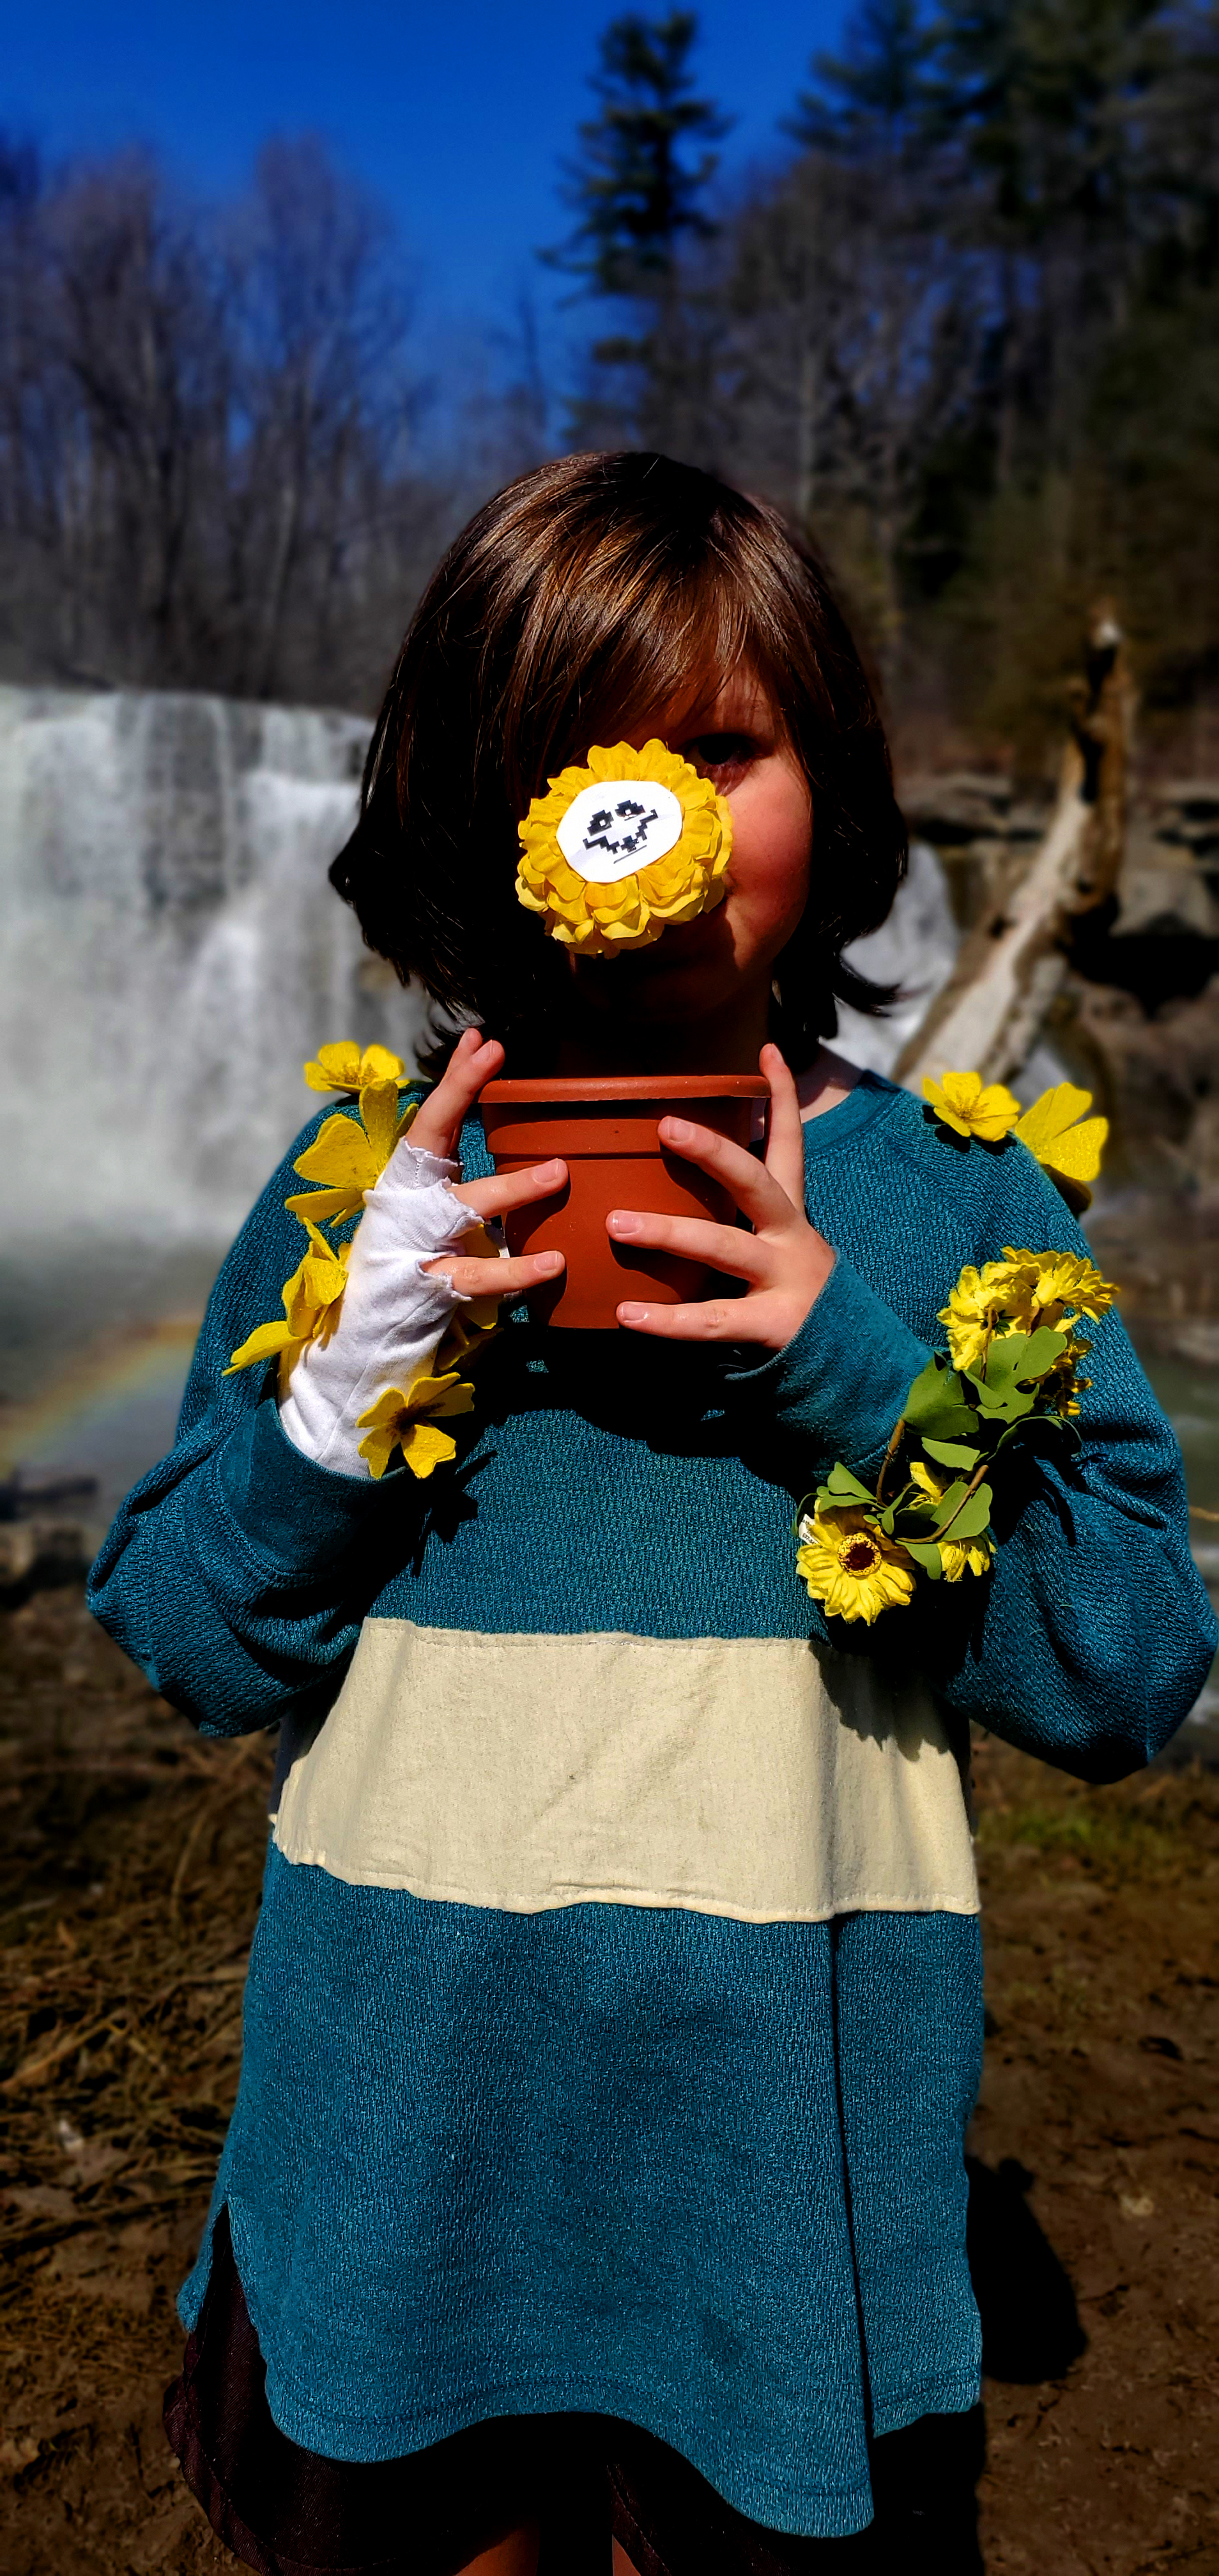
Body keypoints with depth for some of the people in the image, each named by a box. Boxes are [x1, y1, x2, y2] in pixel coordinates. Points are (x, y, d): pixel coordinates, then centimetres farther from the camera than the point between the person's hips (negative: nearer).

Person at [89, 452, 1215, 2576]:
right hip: (400, 2141, 2)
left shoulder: (946, 1199, -5)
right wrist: (357, 1368, -19)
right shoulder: (371, 1180, -3)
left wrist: (857, 1359, -21)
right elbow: (186, 1649, -2)